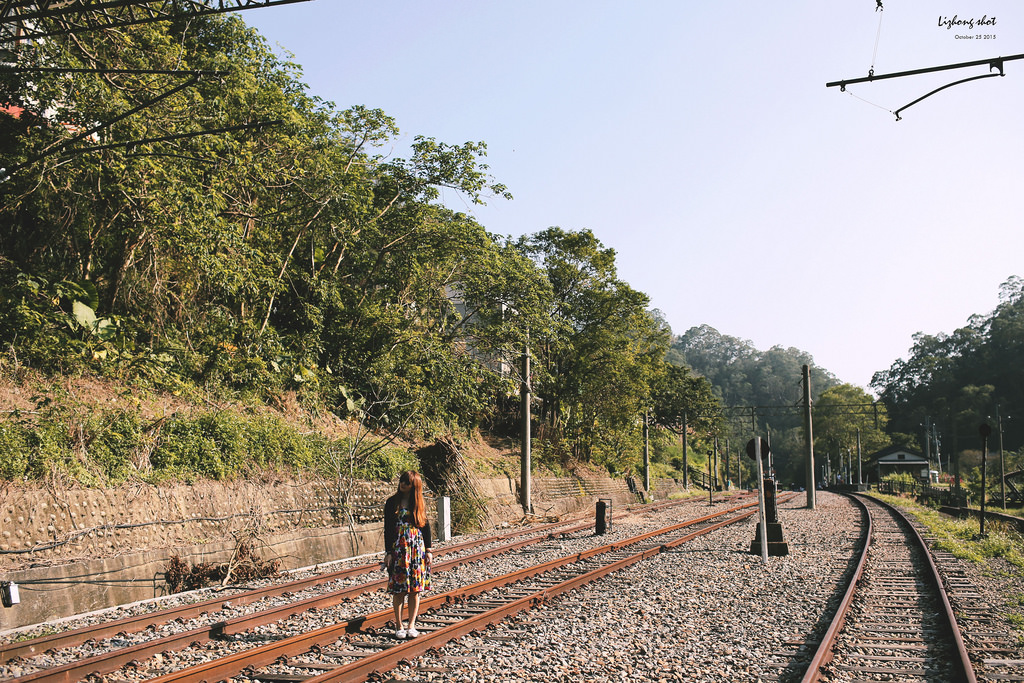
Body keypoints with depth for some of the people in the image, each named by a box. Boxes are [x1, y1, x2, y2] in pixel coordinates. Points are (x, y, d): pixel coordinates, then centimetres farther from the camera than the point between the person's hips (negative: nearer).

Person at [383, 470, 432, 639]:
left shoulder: (420, 503, 7)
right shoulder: (392, 503, 2)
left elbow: (425, 527, 10)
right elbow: (388, 529, 1)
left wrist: (428, 550, 5)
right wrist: (388, 552, -5)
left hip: (417, 549, 2)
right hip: (398, 549, -2)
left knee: (415, 589, 3)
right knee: (399, 589, -2)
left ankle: (411, 625, 10)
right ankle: (399, 626, 7)